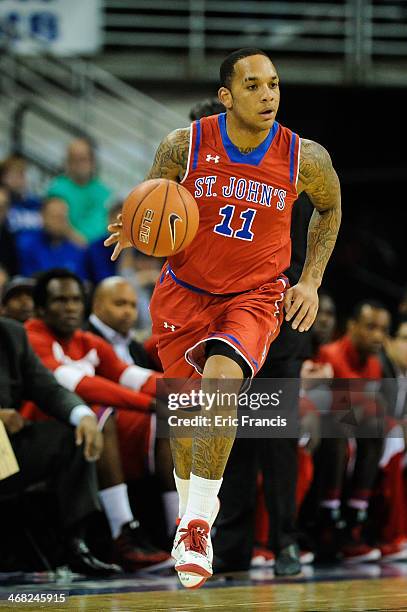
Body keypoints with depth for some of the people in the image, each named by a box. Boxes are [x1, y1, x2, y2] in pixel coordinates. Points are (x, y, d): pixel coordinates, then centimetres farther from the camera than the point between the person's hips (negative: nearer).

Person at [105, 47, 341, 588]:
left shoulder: (306, 159, -13)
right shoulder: (184, 146, -14)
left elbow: (330, 209, 10)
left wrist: (311, 281, 2)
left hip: (255, 296, -2)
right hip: (185, 292, 2)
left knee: (221, 379, -29)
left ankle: (199, 524, -21)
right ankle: (188, 513, 38)